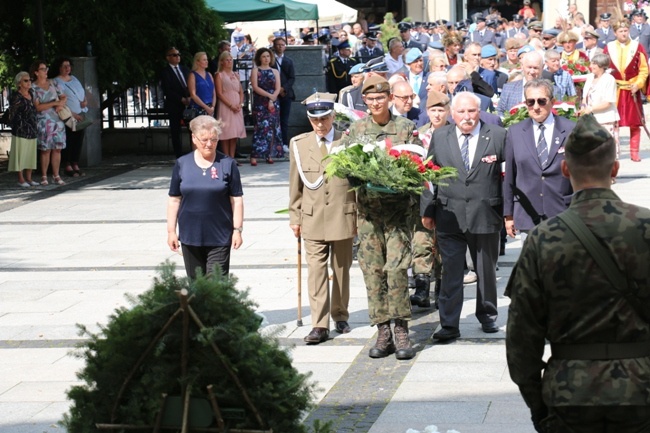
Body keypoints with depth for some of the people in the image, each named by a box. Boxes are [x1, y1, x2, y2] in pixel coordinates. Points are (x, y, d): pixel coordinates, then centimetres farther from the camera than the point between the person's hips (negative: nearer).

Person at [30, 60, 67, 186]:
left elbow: (64, 96, 15)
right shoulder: (33, 87, -5)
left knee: (57, 149, 3)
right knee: (46, 150, -4)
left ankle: (56, 176, 9)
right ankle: (44, 177, 4)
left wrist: (61, 104, -7)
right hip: (44, 122, -5)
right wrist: (54, 103, -16)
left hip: (58, 120, 5)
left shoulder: (52, 83, 11)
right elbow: (37, 107, -13)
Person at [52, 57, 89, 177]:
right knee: (68, 141, -6)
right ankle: (67, 166, 0)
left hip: (80, 115, 7)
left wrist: (85, 101, 0)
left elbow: (83, 93, 24)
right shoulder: (57, 82, -7)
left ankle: (75, 165, 13)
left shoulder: (74, 79, 16)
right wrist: (72, 114, -19)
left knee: (78, 140, 6)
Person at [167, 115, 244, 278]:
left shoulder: (227, 164, -1)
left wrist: (237, 229, -4)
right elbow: (174, 200, 7)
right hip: (190, 236, 3)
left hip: (219, 236, -2)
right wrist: (171, 231, 5)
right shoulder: (182, 164, 4)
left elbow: (237, 199, 0)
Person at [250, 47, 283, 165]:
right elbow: (255, 87, -6)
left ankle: (269, 155, 4)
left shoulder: (275, 72, 13)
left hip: (273, 103, 3)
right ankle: (255, 156, -12)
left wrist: (272, 100, -11)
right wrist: (269, 95, -14)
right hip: (260, 103, -3)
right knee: (261, 127, -10)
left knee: (272, 128, 0)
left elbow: (278, 88, 4)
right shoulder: (256, 70, 5)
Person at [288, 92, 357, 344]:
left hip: (343, 217, -1)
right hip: (312, 219, 1)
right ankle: (319, 325, -4)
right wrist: (295, 217, 7)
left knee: (341, 270, 11)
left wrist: (360, 216, 1)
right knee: (316, 272, -4)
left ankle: (340, 316, 26)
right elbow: (295, 185, 9)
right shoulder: (299, 144, 5)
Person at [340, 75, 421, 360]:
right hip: (368, 208, 2)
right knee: (373, 272, 1)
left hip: (398, 207, -2)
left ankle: (401, 332, -4)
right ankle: (383, 334, 7)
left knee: (396, 268, -11)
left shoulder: (406, 128, 5)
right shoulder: (355, 130, 11)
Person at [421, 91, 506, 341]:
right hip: (449, 215, 1)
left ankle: (487, 316, 30)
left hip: (486, 215, 0)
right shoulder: (439, 138, 6)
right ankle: (449, 325, 0)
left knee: (486, 270, 13)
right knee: (451, 273, -2)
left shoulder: (497, 136, 0)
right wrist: (427, 210, 4)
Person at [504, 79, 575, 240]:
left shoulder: (571, 130, 0)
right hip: (527, 219, 2)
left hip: (563, 216, -2)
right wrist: (508, 214, 10)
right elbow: (509, 177, 10)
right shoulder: (515, 132, 7)